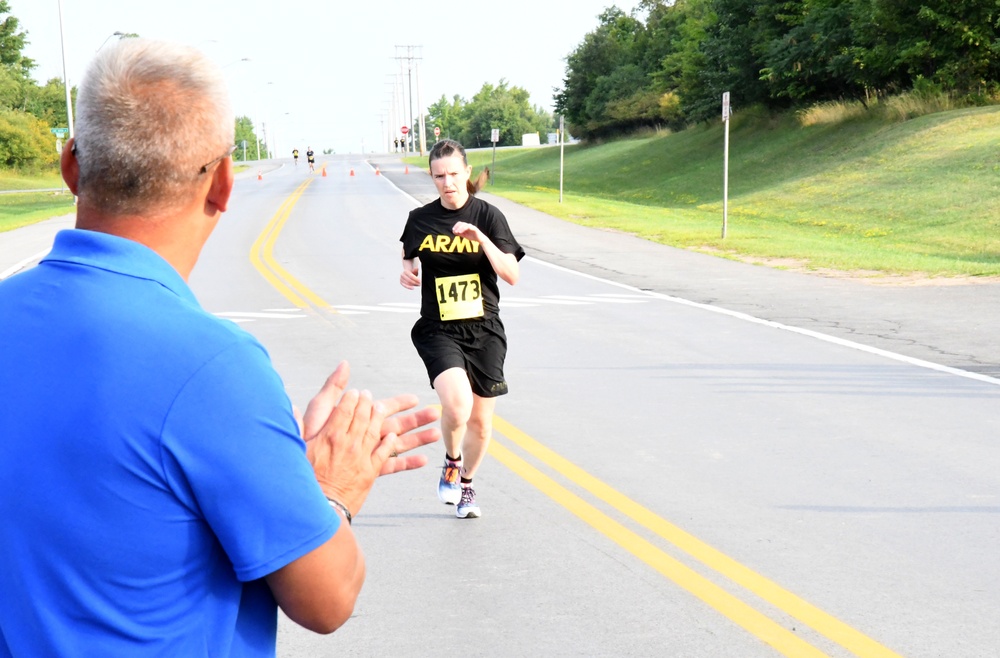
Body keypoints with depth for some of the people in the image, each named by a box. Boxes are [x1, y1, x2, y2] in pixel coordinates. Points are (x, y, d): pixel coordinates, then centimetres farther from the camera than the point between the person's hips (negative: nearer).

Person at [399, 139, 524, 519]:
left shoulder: (488, 216, -4)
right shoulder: (420, 219, 2)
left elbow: (512, 276, -13)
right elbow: (408, 259, 23)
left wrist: (482, 239, -26)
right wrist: (406, 274, 0)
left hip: (484, 330, 1)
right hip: (438, 330, -1)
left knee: (480, 420, 8)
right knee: (457, 404, -25)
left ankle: (466, 484, 36)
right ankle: (451, 463, 6)